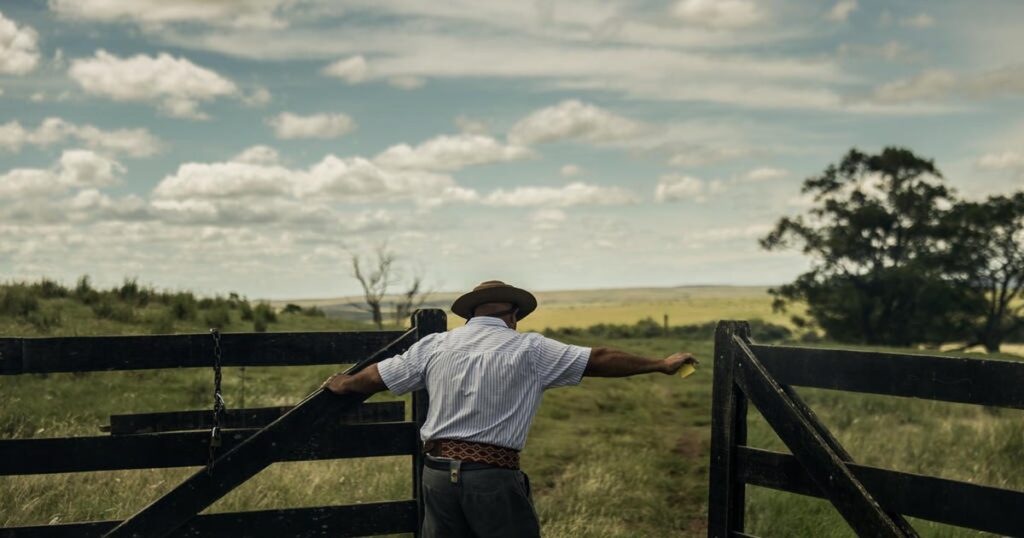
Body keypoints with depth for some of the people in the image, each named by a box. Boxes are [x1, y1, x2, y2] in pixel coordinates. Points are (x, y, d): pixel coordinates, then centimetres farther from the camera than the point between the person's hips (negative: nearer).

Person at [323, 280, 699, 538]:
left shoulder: (434, 345, 8)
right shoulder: (528, 350, -3)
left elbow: (378, 377, 17)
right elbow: (599, 361, -1)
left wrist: (344, 385, 38)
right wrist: (661, 365, 8)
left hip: (437, 473, 5)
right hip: (494, 476, -4)